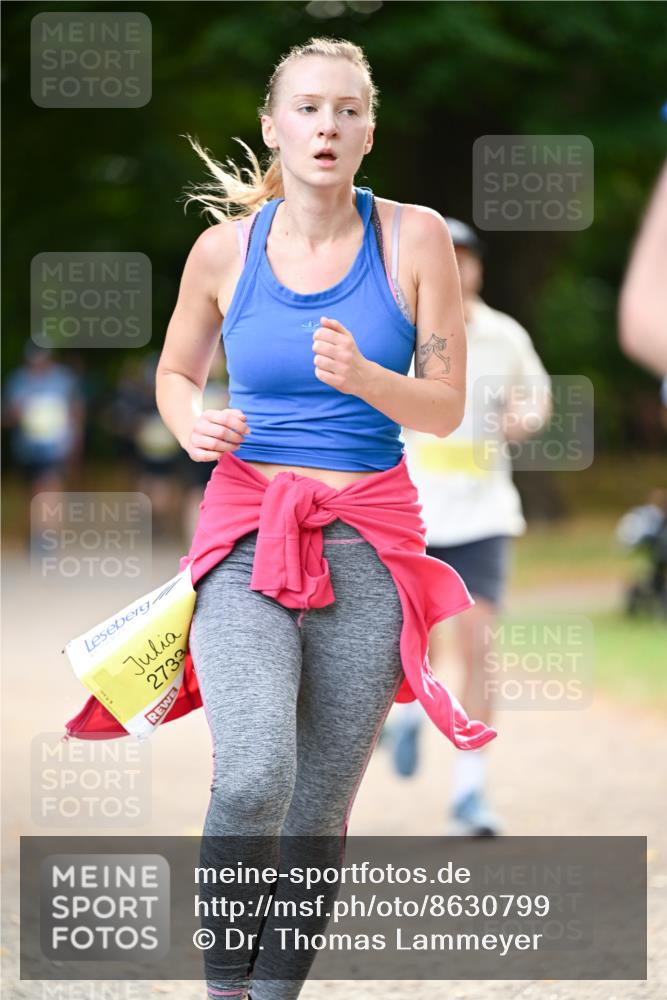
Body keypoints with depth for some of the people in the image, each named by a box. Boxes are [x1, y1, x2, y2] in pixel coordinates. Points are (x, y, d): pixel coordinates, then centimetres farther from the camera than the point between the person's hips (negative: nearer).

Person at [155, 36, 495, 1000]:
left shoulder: (413, 237, -1)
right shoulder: (226, 248, 2)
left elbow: (447, 408, 2)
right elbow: (175, 372, 19)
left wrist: (363, 377, -18)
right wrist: (193, 426, -4)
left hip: (368, 543, 1)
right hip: (247, 533, -1)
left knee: (316, 821, 3)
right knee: (252, 779, -24)